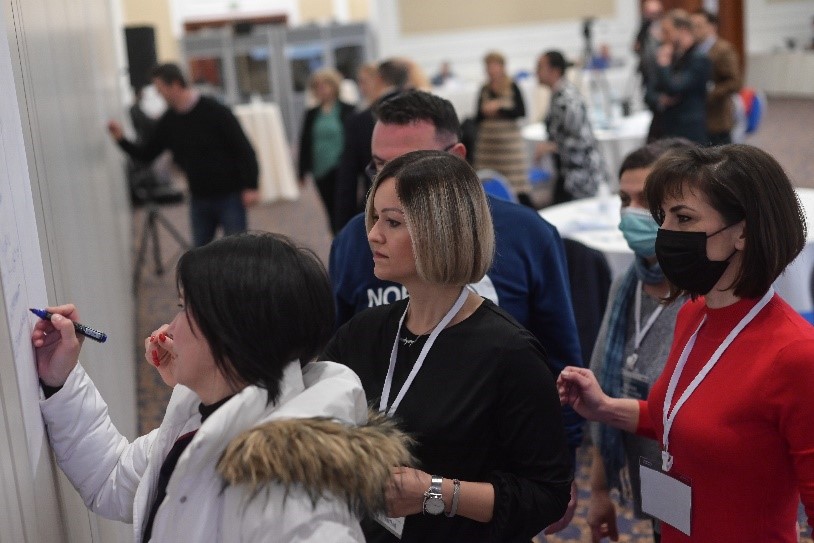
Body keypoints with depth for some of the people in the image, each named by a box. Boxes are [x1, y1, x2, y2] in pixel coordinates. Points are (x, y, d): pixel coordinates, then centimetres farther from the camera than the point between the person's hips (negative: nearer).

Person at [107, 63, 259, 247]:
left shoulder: (214, 111, -14)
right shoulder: (169, 121, 4)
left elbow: (243, 148, -14)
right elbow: (146, 154, 13)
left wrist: (250, 187, -20)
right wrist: (121, 139, -3)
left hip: (229, 196, -6)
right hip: (199, 199, 6)